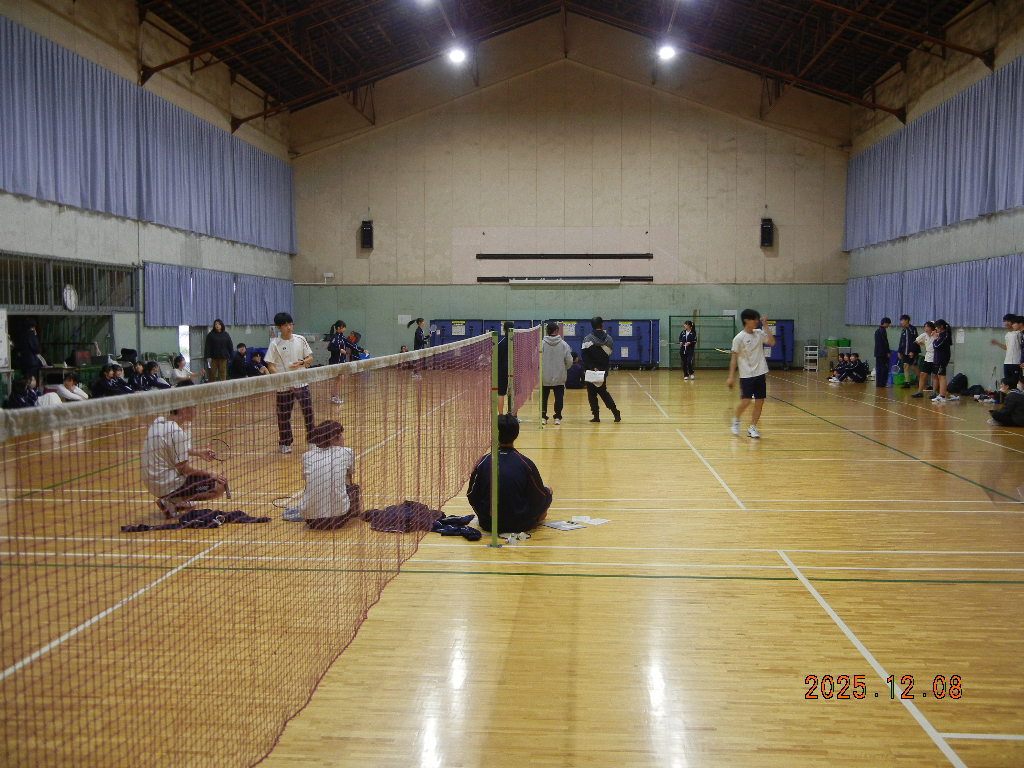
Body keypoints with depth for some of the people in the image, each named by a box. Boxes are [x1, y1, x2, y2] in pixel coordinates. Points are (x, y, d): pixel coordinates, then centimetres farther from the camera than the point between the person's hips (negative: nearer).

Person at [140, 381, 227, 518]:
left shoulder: (159, 422, 4)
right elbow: (184, 468, -20)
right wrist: (210, 474, -8)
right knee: (220, 486, -9)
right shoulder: (176, 432, -23)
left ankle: (176, 500, 14)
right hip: (167, 485, -10)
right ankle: (171, 502, -9)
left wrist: (197, 452, 18)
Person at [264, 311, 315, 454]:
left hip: (302, 382, 2)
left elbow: (310, 358, 9)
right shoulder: (275, 344, -6)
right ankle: (285, 443, 19)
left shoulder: (300, 339, 3)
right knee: (284, 415, 5)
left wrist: (300, 363, -12)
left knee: (308, 411, 1)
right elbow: (270, 366, -7)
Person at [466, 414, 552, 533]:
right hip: (521, 525, -2)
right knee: (548, 491, 18)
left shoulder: (483, 462, -12)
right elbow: (540, 499, -7)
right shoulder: (526, 464, -17)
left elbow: (472, 496, -2)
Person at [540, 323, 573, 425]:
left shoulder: (542, 344, -8)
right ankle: (557, 417, 8)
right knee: (559, 398, 9)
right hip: (560, 377, 0)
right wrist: (565, 368, 16)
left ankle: (543, 417, 11)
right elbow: (569, 361, -5)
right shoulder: (563, 344, -6)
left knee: (544, 398, 11)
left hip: (545, 377, 0)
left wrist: (541, 369, 10)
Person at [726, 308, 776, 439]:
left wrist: (766, 326, -6)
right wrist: (731, 376, -10)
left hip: (760, 373, 5)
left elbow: (772, 342, -6)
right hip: (746, 375, -5)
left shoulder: (759, 333, 7)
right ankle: (736, 420, 17)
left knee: (760, 402, 2)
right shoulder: (739, 338, -7)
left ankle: (752, 428, 12)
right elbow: (734, 358, -6)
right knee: (746, 401, -10)